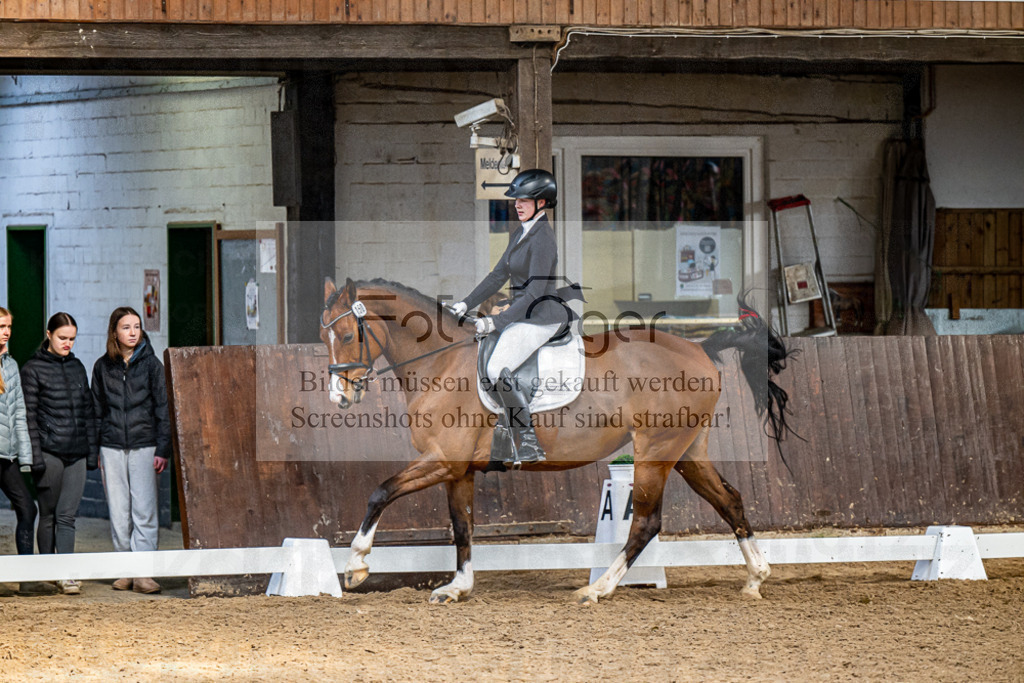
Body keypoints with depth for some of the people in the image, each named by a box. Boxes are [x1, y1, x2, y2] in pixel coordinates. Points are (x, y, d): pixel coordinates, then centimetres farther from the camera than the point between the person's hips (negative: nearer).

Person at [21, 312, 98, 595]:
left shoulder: (77, 367, 14)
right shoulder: (33, 369, -1)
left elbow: (87, 410, 17)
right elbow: (29, 414, -5)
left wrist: (92, 451, 12)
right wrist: (35, 456, -12)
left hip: (76, 454, 4)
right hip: (49, 452, -4)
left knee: (67, 516, -2)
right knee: (48, 515, 4)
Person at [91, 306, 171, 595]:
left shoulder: (151, 364, 1)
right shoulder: (103, 366, 7)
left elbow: (163, 408, 2)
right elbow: (97, 409, 13)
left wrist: (163, 450, -4)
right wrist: (94, 451, 7)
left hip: (144, 446, -2)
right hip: (112, 447, 2)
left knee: (144, 511, -8)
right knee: (118, 512, 2)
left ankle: (143, 573, -9)